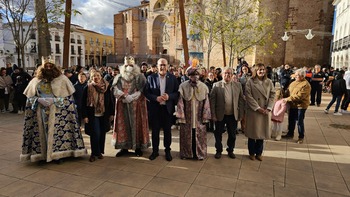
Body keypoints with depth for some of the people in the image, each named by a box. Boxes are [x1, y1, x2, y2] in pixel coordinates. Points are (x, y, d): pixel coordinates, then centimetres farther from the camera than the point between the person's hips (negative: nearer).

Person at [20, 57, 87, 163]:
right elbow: (30, 96, 10)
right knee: (42, 131, 5)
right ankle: (43, 154, 16)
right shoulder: (36, 81, 9)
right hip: (41, 110, 3)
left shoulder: (62, 79, 0)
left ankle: (57, 154, 8)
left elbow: (67, 96, -3)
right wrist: (39, 100, -10)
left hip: (56, 110, -2)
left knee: (55, 131, -3)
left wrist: (53, 100, -14)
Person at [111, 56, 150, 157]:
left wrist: (131, 97, -18)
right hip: (122, 105, 2)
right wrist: (125, 96, -19)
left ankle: (138, 147, 10)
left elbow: (142, 91, -8)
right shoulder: (118, 77, 10)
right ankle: (124, 147, 12)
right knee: (123, 125, 3)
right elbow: (115, 90, -3)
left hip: (136, 105, -2)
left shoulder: (140, 77, 3)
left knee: (136, 124, 2)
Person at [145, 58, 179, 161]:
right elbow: (147, 93, -2)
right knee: (155, 130, 9)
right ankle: (155, 150, 24)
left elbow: (177, 92, 1)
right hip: (155, 108, 0)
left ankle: (167, 151, 24)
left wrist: (169, 96, -17)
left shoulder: (173, 78, 1)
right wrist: (156, 98, -18)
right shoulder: (151, 77, 0)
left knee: (167, 130, 9)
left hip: (168, 108, 0)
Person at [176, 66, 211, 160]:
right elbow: (180, 102, -6)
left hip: (199, 117, 1)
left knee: (199, 136, 9)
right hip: (187, 116, -1)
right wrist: (181, 116, -9)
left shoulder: (204, 87, -2)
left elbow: (206, 103, -1)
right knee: (186, 136, 10)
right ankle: (186, 153, 26)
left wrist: (205, 117, -4)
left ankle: (200, 153, 25)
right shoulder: (183, 86, -6)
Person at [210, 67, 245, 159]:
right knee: (218, 134, 11)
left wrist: (240, 113, -1)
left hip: (233, 115, 2)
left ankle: (230, 151, 33)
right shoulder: (216, 85, -4)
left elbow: (241, 100, 4)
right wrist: (213, 115, -10)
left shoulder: (238, 85, 3)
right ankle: (218, 151, 29)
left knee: (232, 135, 14)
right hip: (220, 115, -2)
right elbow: (212, 101, -6)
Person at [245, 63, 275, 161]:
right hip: (253, 111, -3)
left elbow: (272, 95, 3)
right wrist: (258, 108, -15)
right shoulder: (250, 82, -4)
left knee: (262, 132, 9)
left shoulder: (269, 82, 7)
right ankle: (252, 153, 21)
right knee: (253, 132, 6)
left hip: (266, 111, 3)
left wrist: (268, 108, -9)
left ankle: (259, 153, 24)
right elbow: (248, 96, -10)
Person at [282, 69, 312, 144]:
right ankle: (290, 134, 33)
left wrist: (288, 99, -25)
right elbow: (288, 90, 16)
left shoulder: (306, 85, -18)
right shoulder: (294, 82, 8)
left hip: (301, 105, -7)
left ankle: (301, 137, 19)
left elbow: (299, 96, -26)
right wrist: (285, 98, -1)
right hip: (292, 105, 7)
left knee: (300, 122, 3)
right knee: (291, 120, 16)